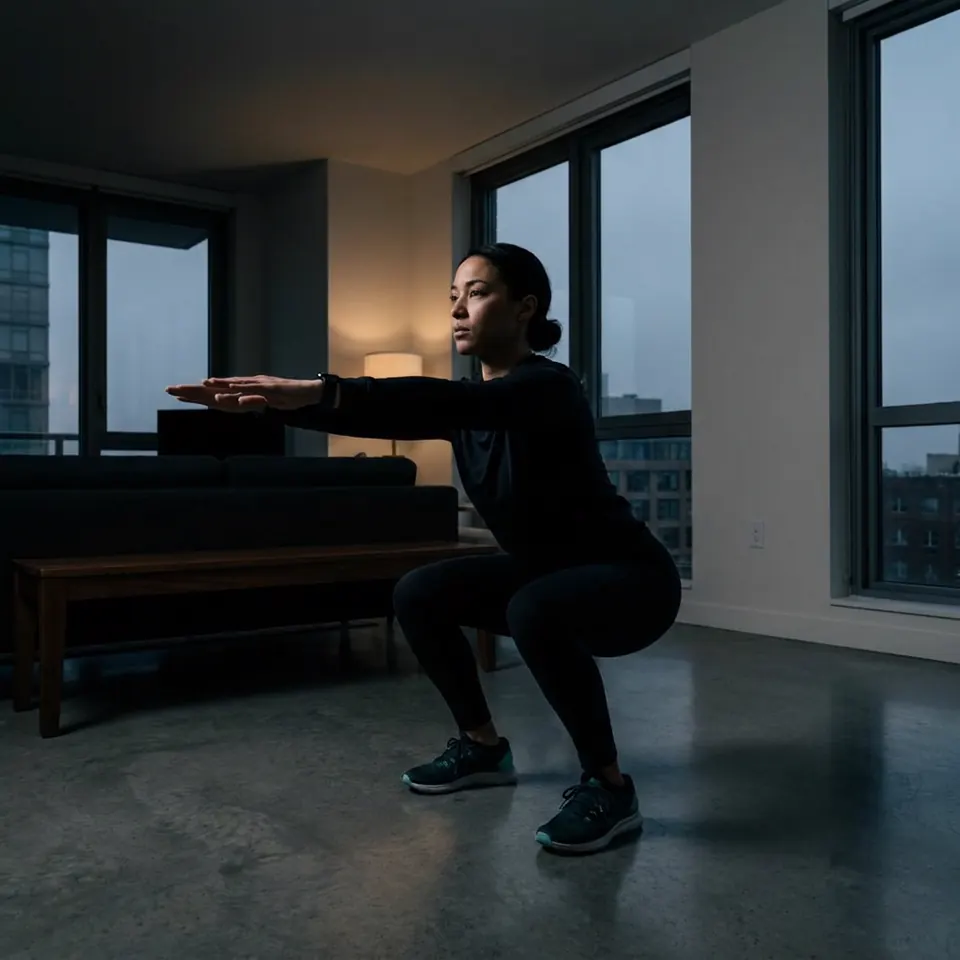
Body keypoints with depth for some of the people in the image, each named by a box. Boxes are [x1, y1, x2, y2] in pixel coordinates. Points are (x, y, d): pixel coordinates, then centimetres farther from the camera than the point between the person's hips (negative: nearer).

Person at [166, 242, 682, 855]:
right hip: (544, 573, 8)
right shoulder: (472, 398, 0)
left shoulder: (548, 386, -24)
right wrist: (272, 402, -21)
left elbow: (448, 402, -42)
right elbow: (390, 417, -9)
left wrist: (321, 390, -52)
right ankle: (484, 747, 14)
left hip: (631, 578, -8)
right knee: (420, 595, -1)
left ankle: (609, 787, -17)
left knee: (536, 611, -38)